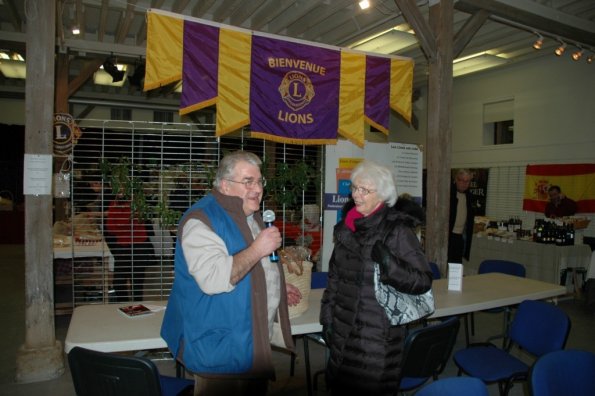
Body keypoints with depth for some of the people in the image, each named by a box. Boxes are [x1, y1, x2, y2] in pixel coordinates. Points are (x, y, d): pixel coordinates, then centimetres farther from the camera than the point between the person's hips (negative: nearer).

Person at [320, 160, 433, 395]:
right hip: (343, 332, 6)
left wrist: (389, 263, -33)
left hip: (378, 337, -5)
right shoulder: (348, 226, 4)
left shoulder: (397, 230, -14)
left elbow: (423, 281, -16)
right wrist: (327, 318, 11)